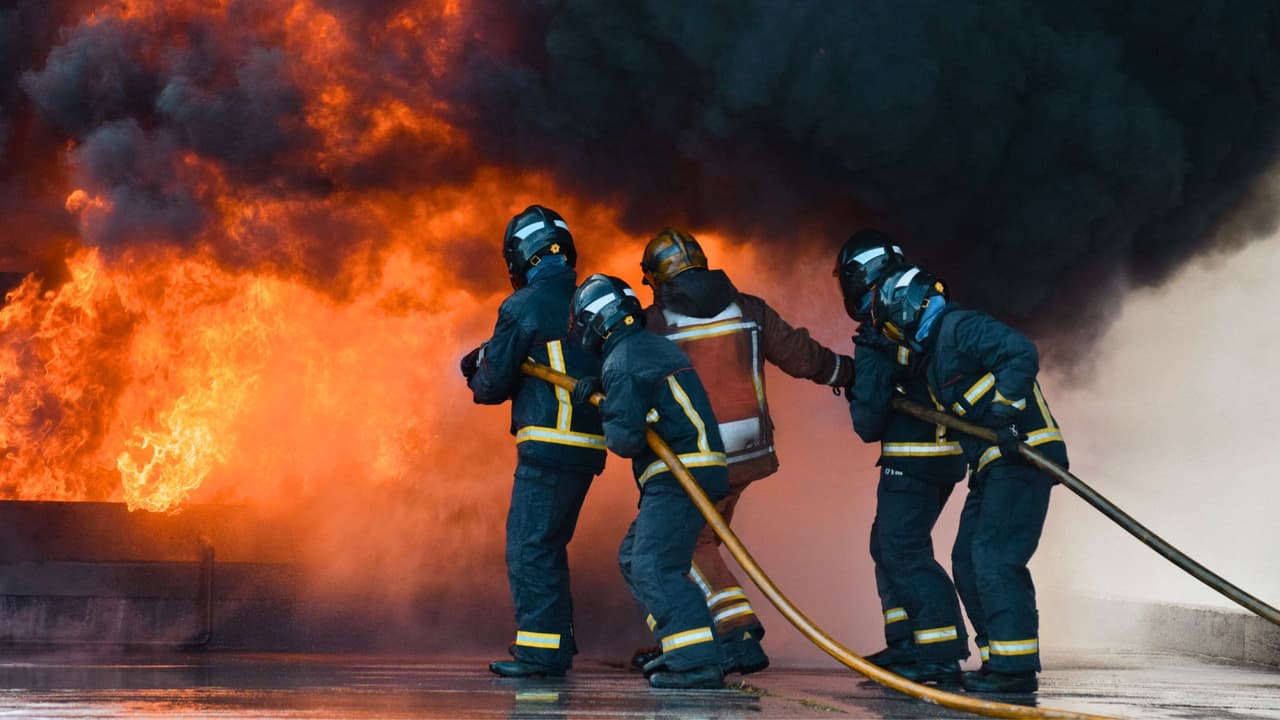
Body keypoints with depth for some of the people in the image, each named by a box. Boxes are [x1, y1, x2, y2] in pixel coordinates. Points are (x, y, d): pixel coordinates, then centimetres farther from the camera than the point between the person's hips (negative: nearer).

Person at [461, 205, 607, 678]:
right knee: (546, 545, 18)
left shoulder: (524, 307, -9)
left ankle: (542, 651, -5)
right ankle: (557, 640, 23)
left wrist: (478, 378, 20)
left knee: (529, 546, -3)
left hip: (549, 443, -8)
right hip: (588, 445, 8)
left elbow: (494, 384, -5)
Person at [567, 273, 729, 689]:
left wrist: (605, 420, 5)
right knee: (634, 558, 16)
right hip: (698, 469, 10)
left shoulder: (622, 362, -11)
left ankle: (696, 662, -23)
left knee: (654, 568, -15)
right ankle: (679, 648, 14)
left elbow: (625, 438, -16)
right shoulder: (654, 346, 19)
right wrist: (599, 391, 12)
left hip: (680, 475, -10)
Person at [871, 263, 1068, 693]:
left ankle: (1015, 667, -14)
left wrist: (1004, 407, -31)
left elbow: (1021, 353, -23)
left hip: (1021, 456, -11)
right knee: (968, 561, 11)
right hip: (992, 465, 11)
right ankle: (999, 659, 15)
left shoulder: (961, 328, -11)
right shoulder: (933, 354, 20)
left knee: (993, 558, -15)